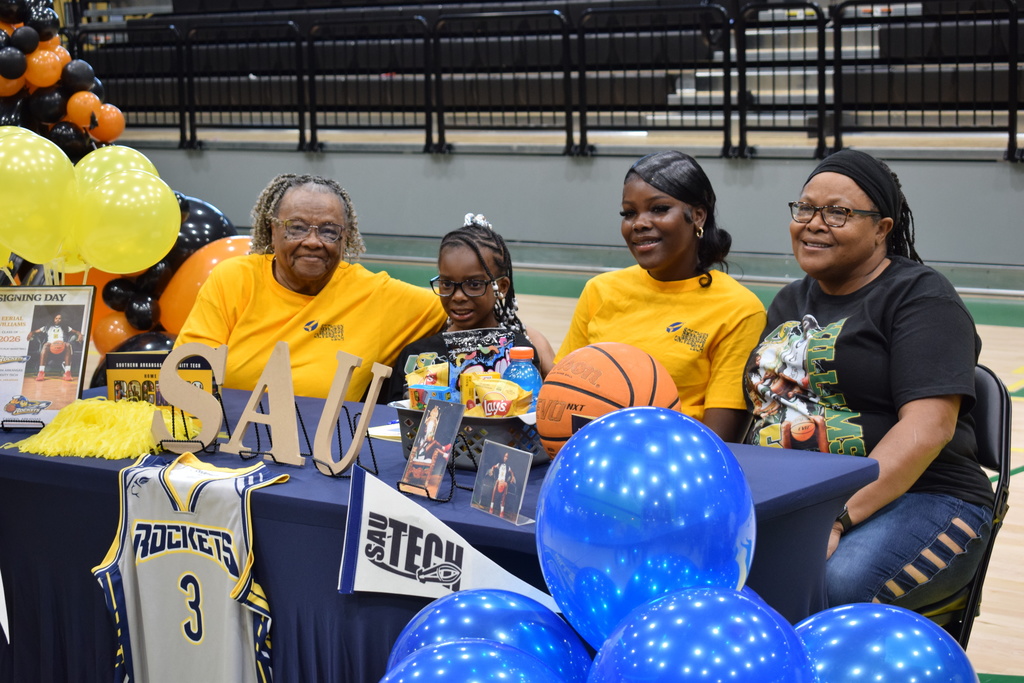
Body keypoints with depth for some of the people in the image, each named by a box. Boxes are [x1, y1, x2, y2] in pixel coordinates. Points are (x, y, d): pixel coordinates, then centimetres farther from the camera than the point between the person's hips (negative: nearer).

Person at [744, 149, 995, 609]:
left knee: (829, 590, -37)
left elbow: (927, 428, -15)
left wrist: (838, 519, -25)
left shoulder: (919, 296, -2)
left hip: (916, 500, -5)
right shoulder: (789, 303, 22)